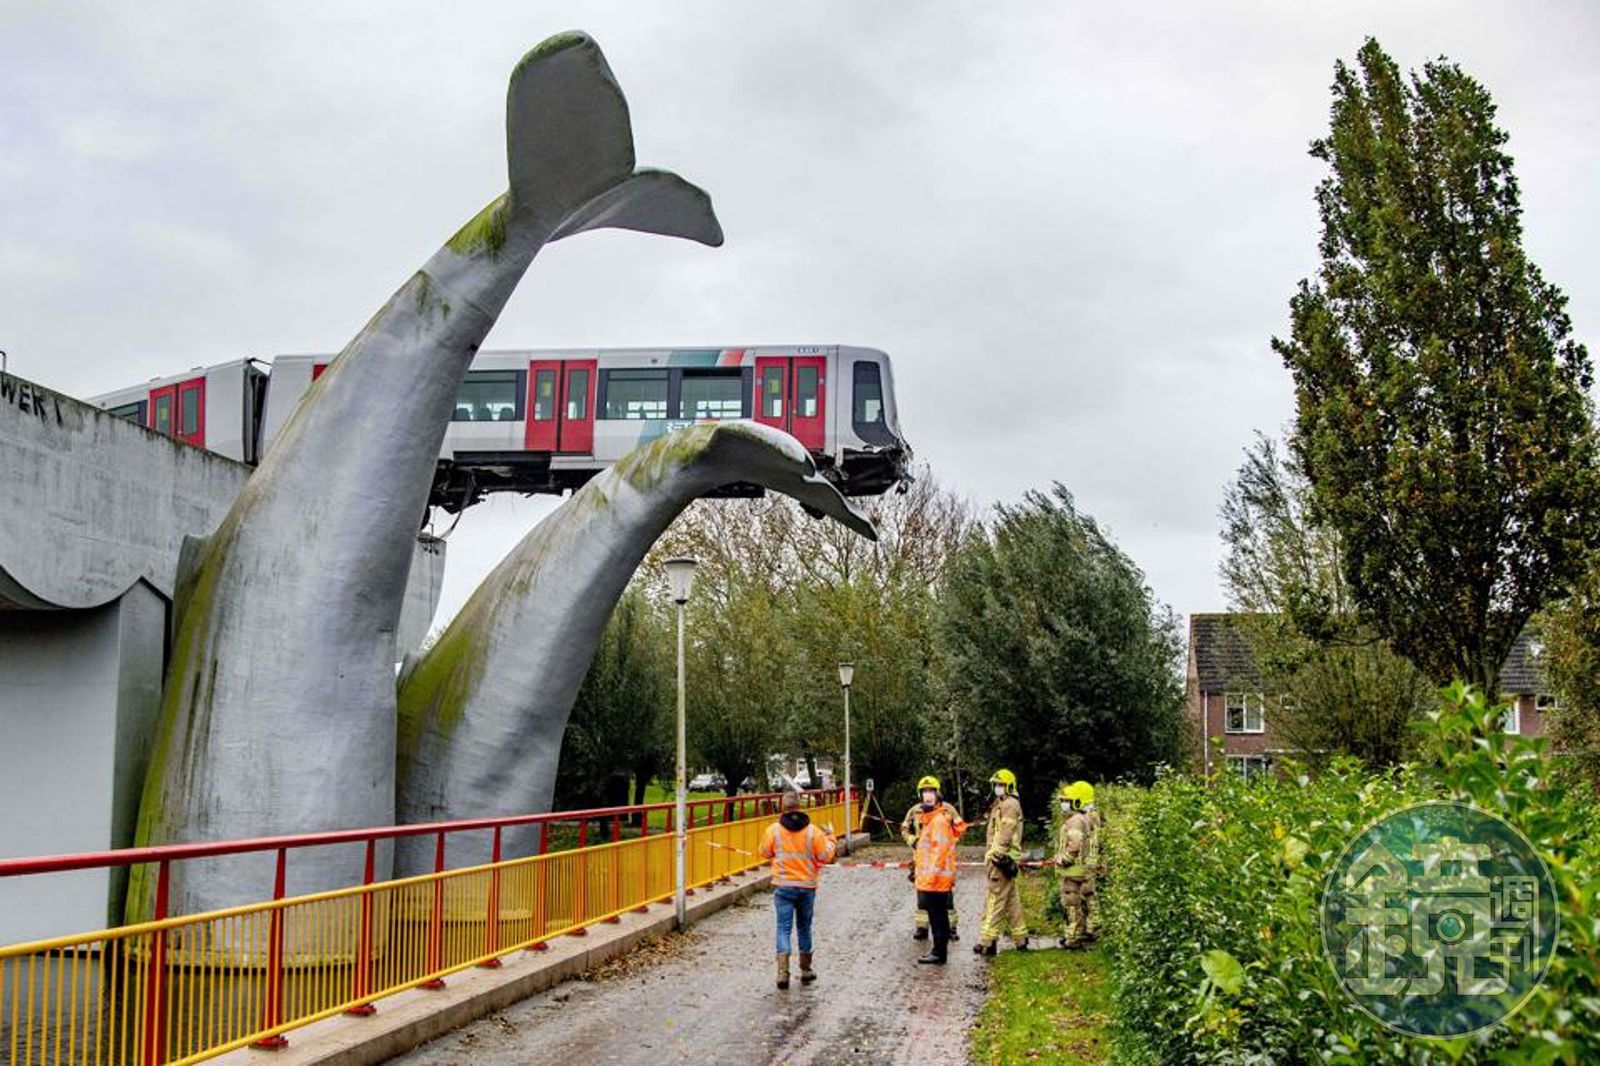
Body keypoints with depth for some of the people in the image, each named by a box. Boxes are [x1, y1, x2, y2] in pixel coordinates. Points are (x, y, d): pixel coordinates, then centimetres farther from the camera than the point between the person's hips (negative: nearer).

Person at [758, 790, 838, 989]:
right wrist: (830, 838, 15)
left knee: (783, 928, 0)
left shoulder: (773, 830, -8)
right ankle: (806, 970, 25)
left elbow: (765, 853, 6)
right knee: (804, 928, 16)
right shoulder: (812, 831, -7)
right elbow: (825, 856, -2)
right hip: (807, 886, 1)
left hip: (782, 886, -1)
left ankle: (783, 971, -15)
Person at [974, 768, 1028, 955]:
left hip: (1001, 858, -11)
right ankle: (1020, 939, 19)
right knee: (1012, 900, 14)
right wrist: (990, 854, 16)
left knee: (995, 900, -9)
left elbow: (1005, 834, -20)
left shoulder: (1010, 805, -11)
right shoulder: (1000, 805, 21)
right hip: (1004, 859, 11)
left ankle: (988, 941, -9)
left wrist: (993, 854, -22)